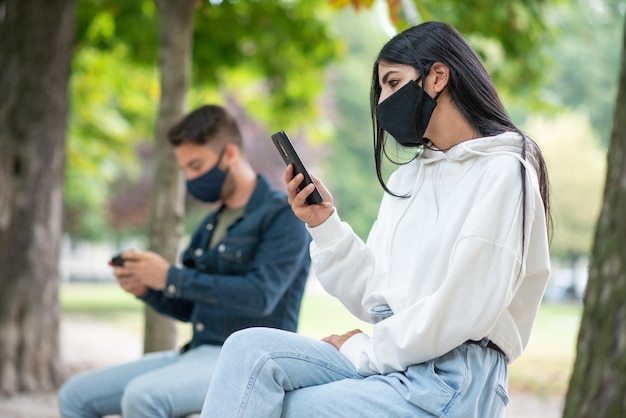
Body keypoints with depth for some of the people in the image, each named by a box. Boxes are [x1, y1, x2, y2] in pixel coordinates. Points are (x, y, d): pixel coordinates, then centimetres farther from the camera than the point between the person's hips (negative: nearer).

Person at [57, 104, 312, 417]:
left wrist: (171, 278, -19)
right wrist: (147, 290, 2)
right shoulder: (210, 227, 18)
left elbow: (260, 296, -20)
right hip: (197, 352, 9)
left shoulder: (282, 215, -7)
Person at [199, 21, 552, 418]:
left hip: (452, 382, -7)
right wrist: (324, 225, 1)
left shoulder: (503, 172, -6)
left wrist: (368, 351, -6)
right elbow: (373, 299, 14)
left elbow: (465, 309, -15)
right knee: (248, 348, -18)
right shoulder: (405, 179, 19)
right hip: (392, 361, 7)